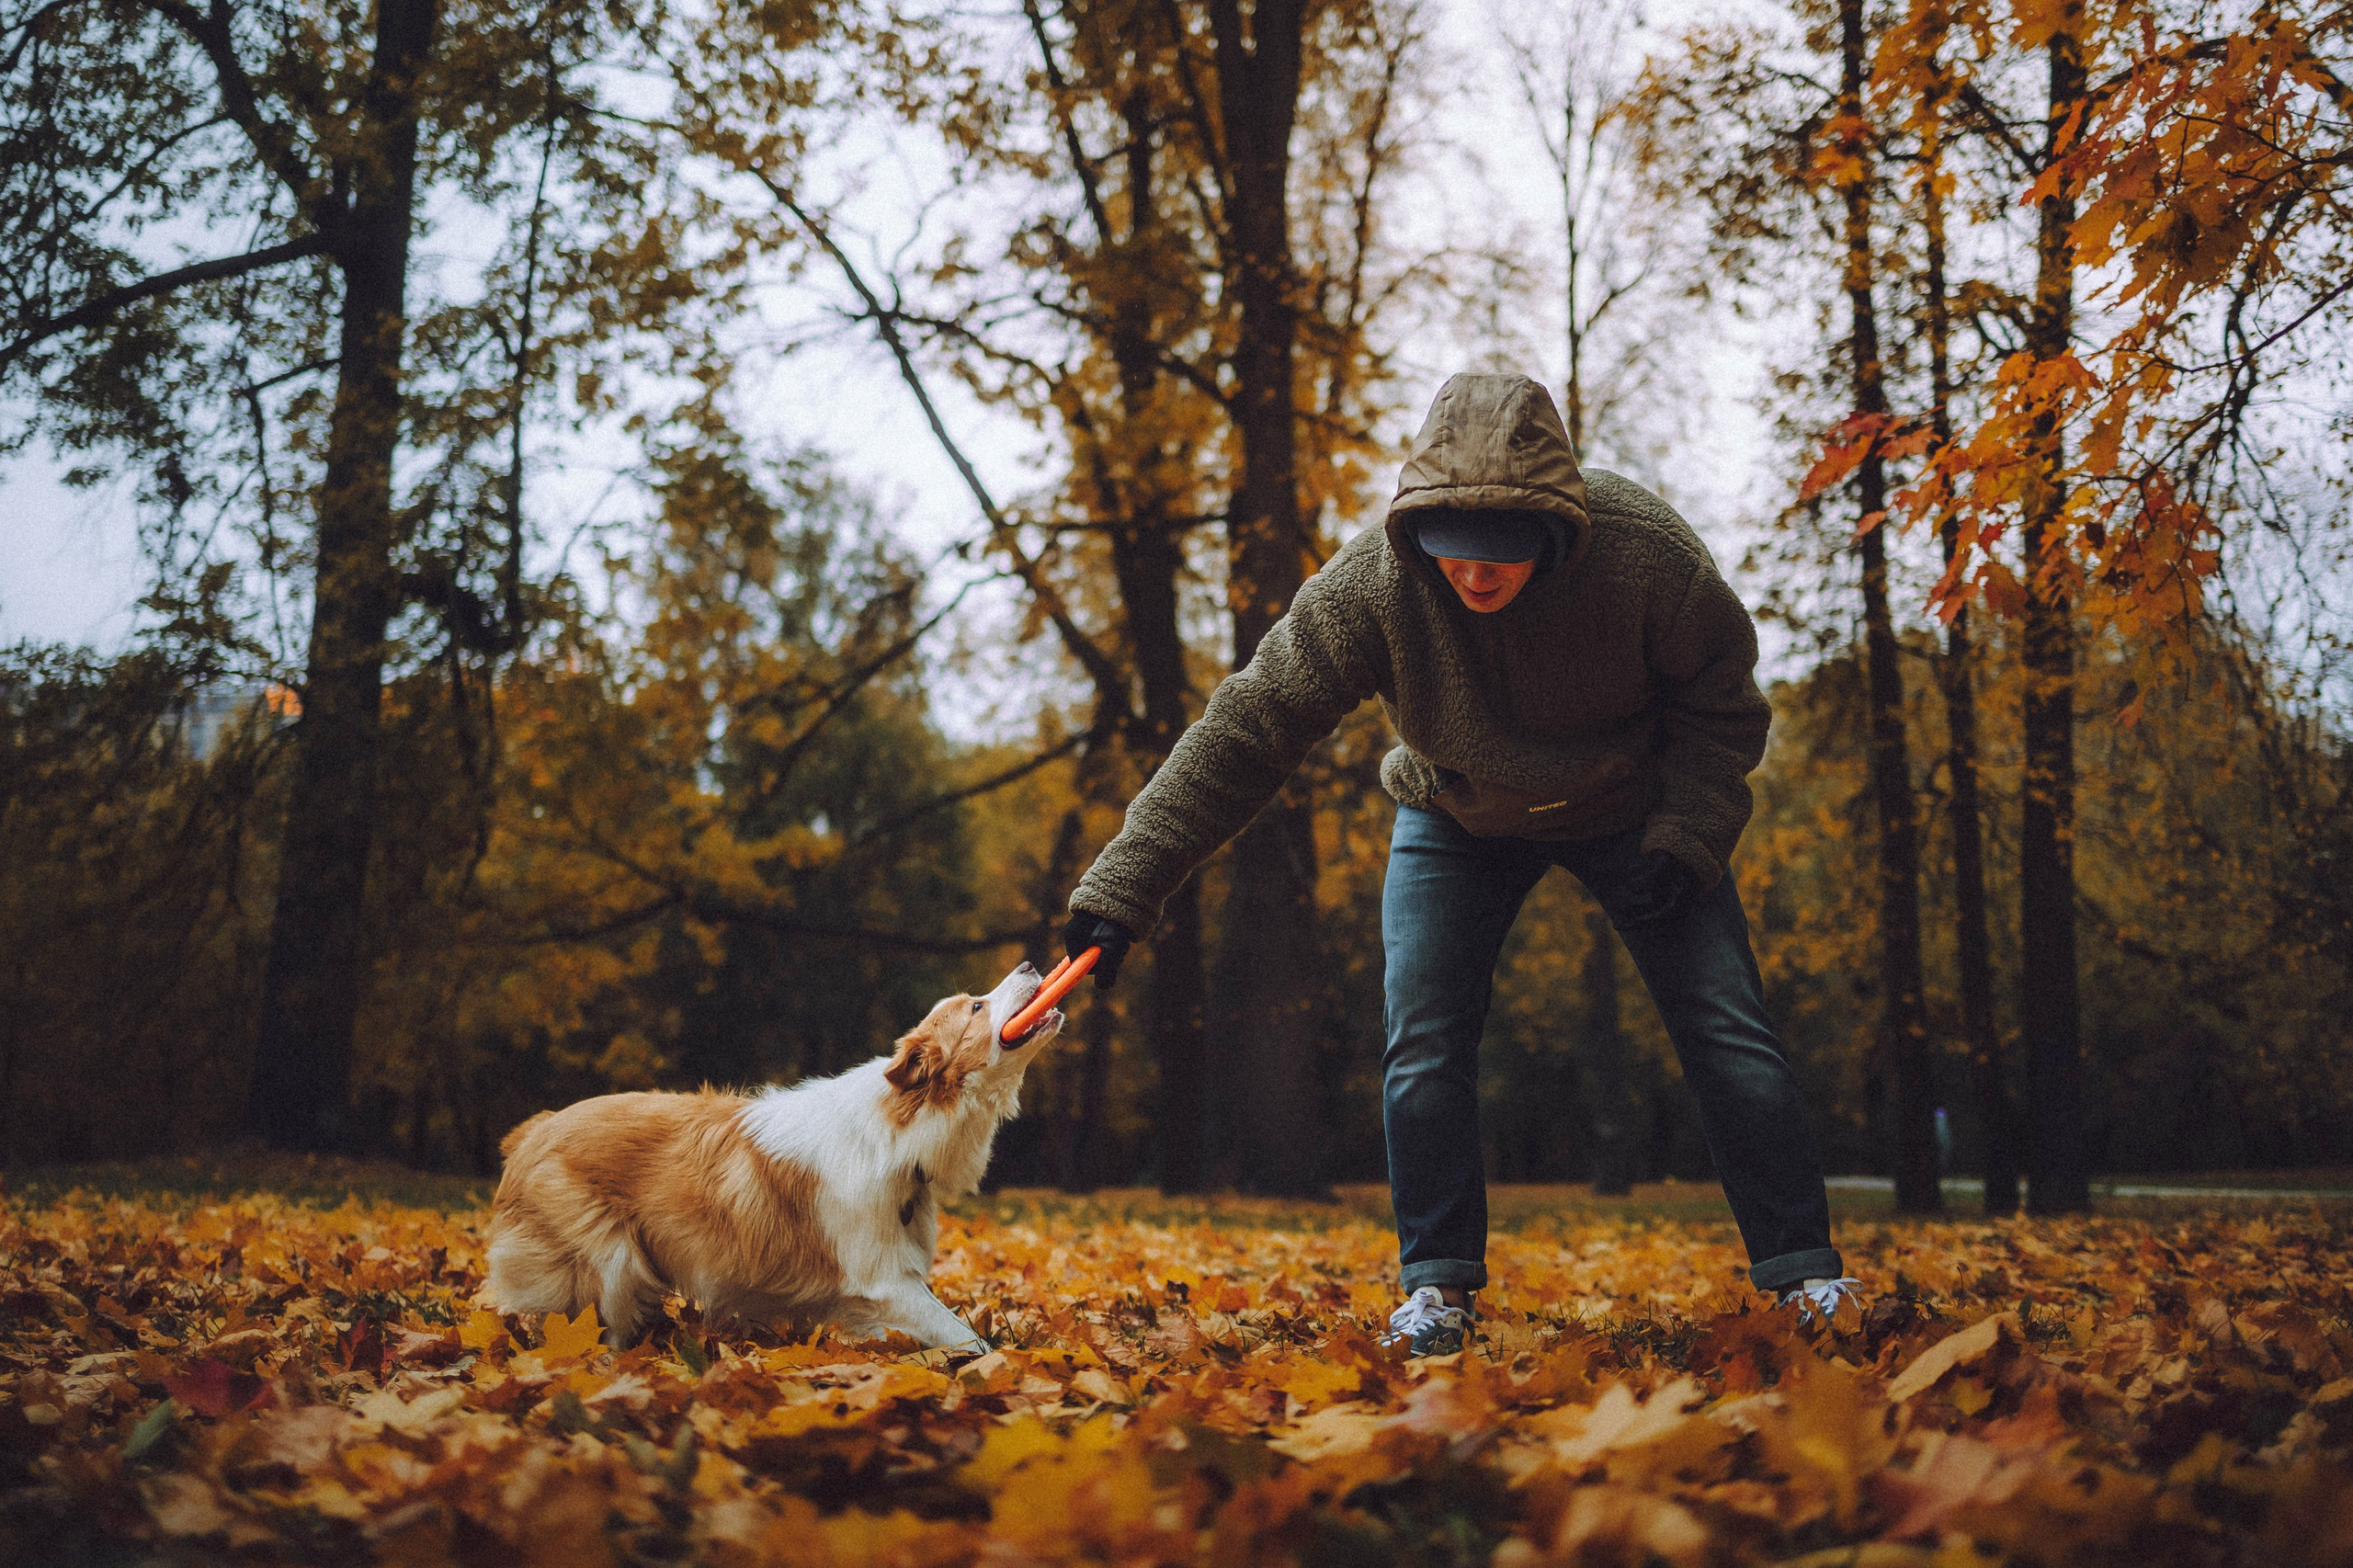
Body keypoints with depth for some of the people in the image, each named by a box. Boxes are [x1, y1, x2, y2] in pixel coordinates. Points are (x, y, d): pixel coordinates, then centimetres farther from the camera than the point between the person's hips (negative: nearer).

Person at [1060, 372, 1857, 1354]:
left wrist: (1687, 834, -25)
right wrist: (1121, 890, -34)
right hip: (1457, 821, 1)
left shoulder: (1644, 550, -32)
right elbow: (1242, 733, -30)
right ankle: (1437, 1283, 4)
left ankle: (1805, 1273, 4)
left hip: (1631, 811, 0)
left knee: (1726, 1029, -6)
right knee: (1422, 1042, -10)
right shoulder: (1368, 587, -32)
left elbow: (1719, 695, -13)